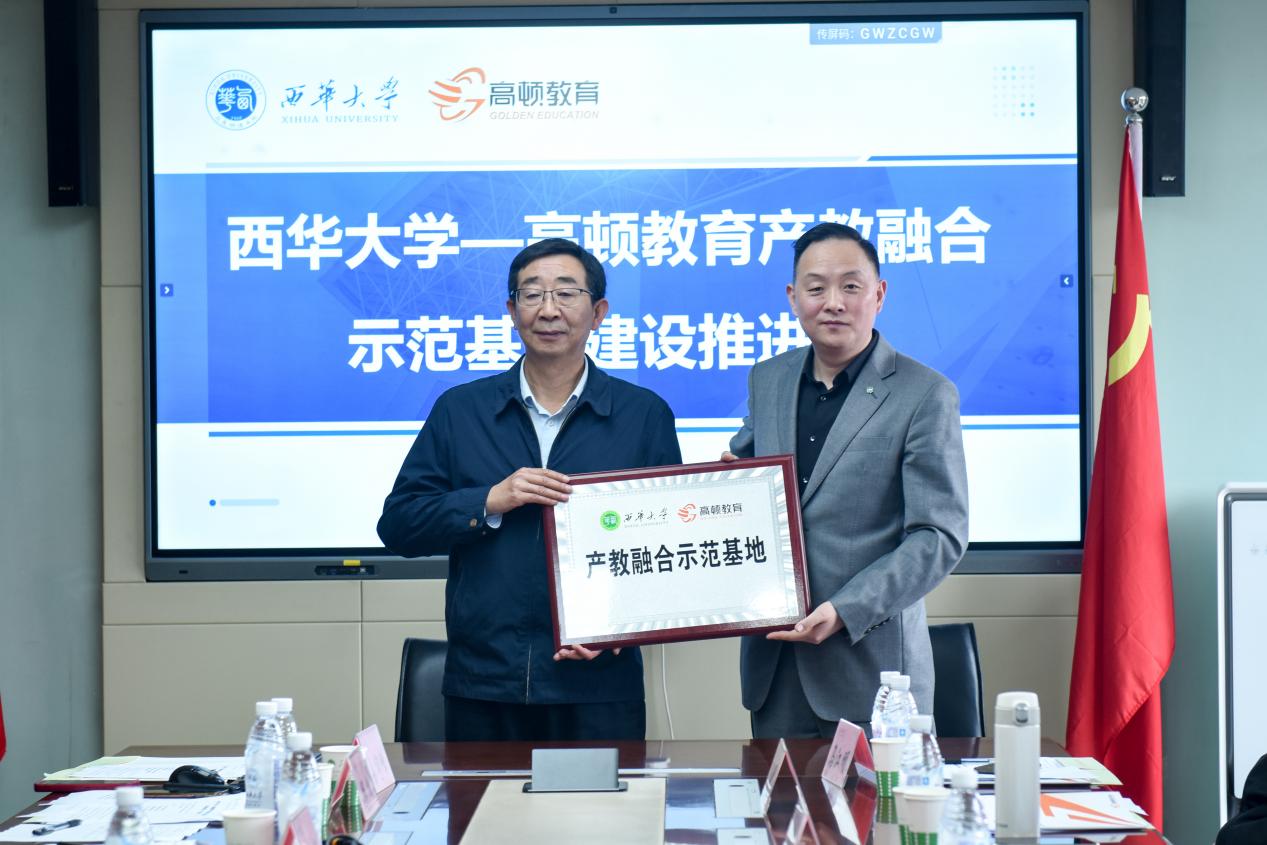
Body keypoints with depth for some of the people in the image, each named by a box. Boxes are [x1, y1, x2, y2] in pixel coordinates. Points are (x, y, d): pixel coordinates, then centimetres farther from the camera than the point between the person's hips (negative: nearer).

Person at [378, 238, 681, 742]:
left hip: (598, 688, -1)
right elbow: (397, 525, 4)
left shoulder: (645, 415, 4)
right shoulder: (459, 411, 7)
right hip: (482, 688, 1)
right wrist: (490, 502, -11)